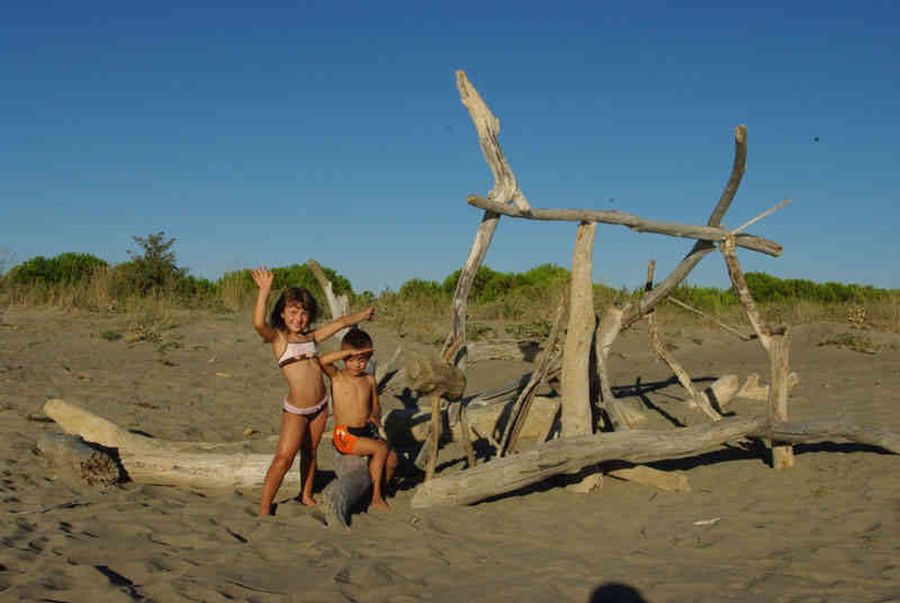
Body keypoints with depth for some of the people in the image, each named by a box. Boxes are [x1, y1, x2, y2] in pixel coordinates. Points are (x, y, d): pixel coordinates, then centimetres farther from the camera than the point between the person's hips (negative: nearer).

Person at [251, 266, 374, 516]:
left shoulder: (311, 337, 9)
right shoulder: (278, 338, -7)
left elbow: (340, 323, 22)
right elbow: (258, 323, -28)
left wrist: (364, 314, 34)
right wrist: (264, 291, -36)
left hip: (320, 406, 6)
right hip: (296, 409, -6)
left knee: (310, 452, 17)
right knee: (284, 456, -14)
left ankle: (306, 495, 34)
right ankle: (264, 507, -5)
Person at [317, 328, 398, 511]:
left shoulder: (369, 380, 8)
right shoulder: (337, 377, -5)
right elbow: (322, 361, -26)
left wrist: (375, 417, -6)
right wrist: (349, 352, -26)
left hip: (366, 432, 5)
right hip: (345, 436, -5)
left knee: (392, 458, -15)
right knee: (381, 448, -23)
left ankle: (380, 494, 9)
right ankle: (375, 498, -10)